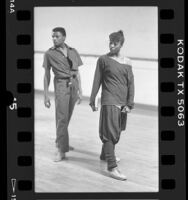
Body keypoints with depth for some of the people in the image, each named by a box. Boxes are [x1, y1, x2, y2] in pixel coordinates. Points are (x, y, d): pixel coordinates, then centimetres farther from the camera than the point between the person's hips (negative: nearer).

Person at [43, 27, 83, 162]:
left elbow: (77, 72, 12)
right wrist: (46, 95, -2)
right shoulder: (50, 53, 1)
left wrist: (80, 91, 8)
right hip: (61, 85, -3)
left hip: (73, 84, 4)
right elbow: (47, 75, 2)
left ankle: (61, 142, 30)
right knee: (62, 118, -9)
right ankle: (61, 150, -6)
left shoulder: (73, 52, 9)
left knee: (67, 117, 10)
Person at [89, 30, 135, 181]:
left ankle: (105, 155, 38)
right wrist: (92, 100, 2)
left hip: (122, 103, 5)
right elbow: (97, 81, 2)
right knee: (110, 133, -9)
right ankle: (112, 167, -9)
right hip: (109, 102, -5)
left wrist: (130, 104, -1)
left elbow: (131, 84, 6)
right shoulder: (103, 60, -2)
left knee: (117, 132, 16)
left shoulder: (127, 62, 7)